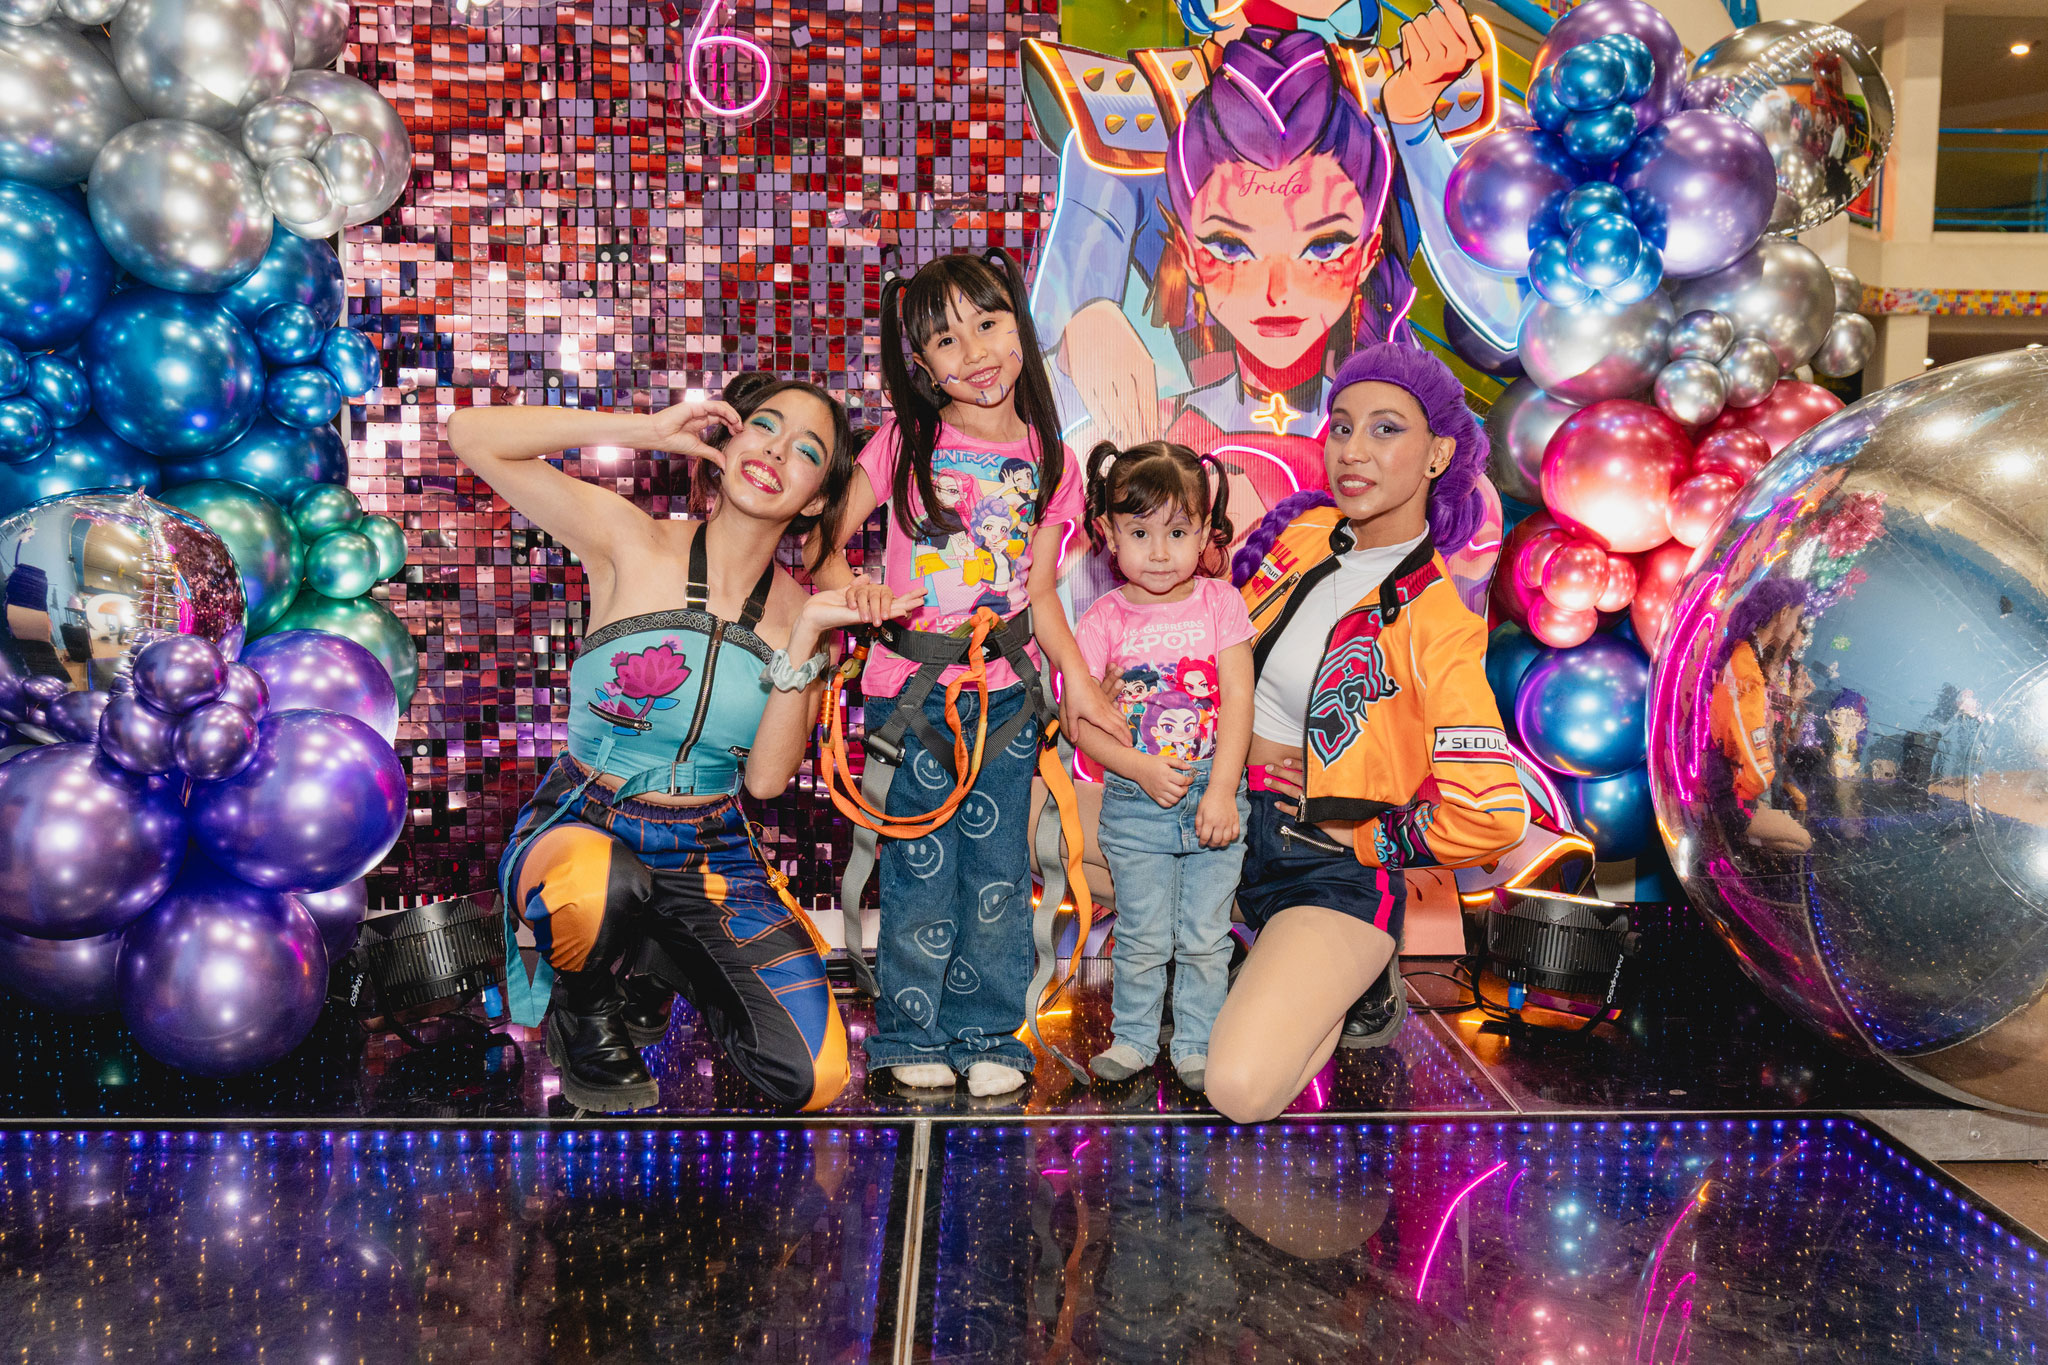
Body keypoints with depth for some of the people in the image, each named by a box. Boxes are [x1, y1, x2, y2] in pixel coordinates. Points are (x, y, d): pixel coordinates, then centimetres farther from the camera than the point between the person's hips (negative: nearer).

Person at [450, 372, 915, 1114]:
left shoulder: (798, 610, 0)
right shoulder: (633, 542, -7)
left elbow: (766, 779, -9)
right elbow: (471, 435, -16)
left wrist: (805, 637, -17)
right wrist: (649, 429, -16)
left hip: (712, 856, 3)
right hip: (582, 828, -3)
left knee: (813, 1079, -13)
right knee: (604, 886, -42)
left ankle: (672, 973, 17)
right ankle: (584, 1013, -4)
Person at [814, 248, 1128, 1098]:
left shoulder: (1047, 463, 4)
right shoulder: (904, 444, -4)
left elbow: (1041, 592, 11)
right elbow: (824, 540, -3)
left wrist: (1078, 680, 4)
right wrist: (848, 587, -24)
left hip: (1006, 694, 3)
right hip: (912, 690, -2)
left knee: (998, 870, 8)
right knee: (920, 871, 4)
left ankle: (986, 1031, 23)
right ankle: (913, 1032, 20)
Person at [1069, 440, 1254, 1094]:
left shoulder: (1220, 603, -2)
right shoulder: (1105, 618, -3)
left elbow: (1238, 702, -6)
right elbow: (1079, 720, -5)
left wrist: (1221, 791, -13)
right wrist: (1142, 769, -16)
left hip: (1214, 794, 1)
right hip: (1135, 802, 0)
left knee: (1204, 936, 7)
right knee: (1143, 935, 5)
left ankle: (1197, 1044, 22)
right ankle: (1134, 1036, 24)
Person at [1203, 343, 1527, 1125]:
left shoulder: (1435, 624, -18)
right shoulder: (1306, 530, 1)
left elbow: (1492, 815, -25)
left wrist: (1367, 838, -11)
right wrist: (1242, 741, -2)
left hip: (1333, 864, -7)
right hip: (1228, 818, 7)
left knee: (1242, 1089, -27)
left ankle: (1350, 986, 7)